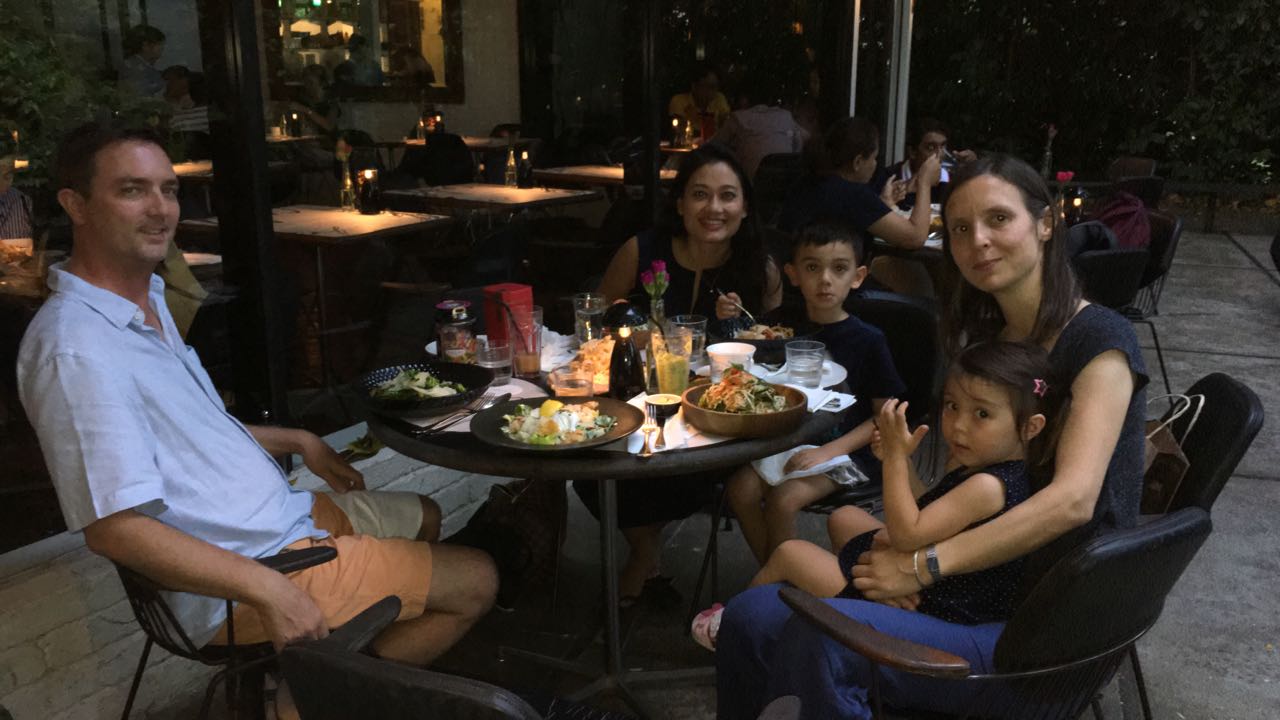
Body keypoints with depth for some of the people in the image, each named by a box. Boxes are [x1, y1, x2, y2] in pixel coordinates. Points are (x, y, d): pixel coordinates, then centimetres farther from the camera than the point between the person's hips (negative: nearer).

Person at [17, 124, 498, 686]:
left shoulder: (147, 302, 8)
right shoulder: (76, 349, -26)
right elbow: (114, 528, -29)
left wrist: (296, 441, 15)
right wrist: (267, 590, -29)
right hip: (243, 575, -10)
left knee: (424, 517, 27)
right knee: (475, 581, -4)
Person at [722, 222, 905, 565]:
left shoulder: (868, 340, -7)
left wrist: (829, 451, -17)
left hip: (846, 450, -4)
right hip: (789, 442, 5)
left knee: (783, 499, -26)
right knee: (740, 488, -20)